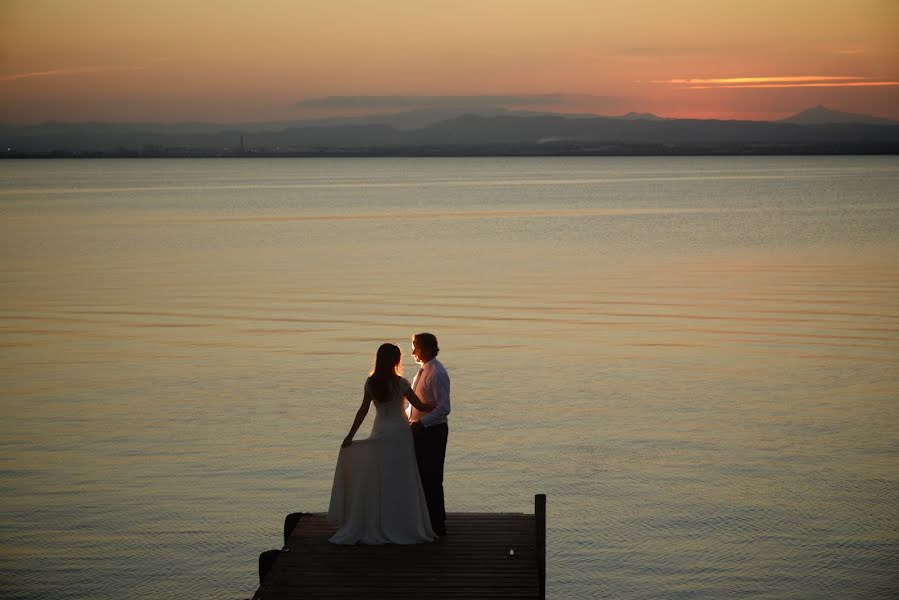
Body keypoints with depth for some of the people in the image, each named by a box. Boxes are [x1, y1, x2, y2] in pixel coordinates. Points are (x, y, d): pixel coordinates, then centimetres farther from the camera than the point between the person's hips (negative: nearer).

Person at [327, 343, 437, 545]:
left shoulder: (371, 383, -3)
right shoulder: (401, 383, -12)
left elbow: (363, 411, -2)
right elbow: (420, 406, -8)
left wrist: (350, 435, 4)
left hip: (380, 433, 3)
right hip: (400, 433, -3)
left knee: (377, 482, 8)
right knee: (401, 482, 4)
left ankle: (375, 528, 9)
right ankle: (403, 526, 8)